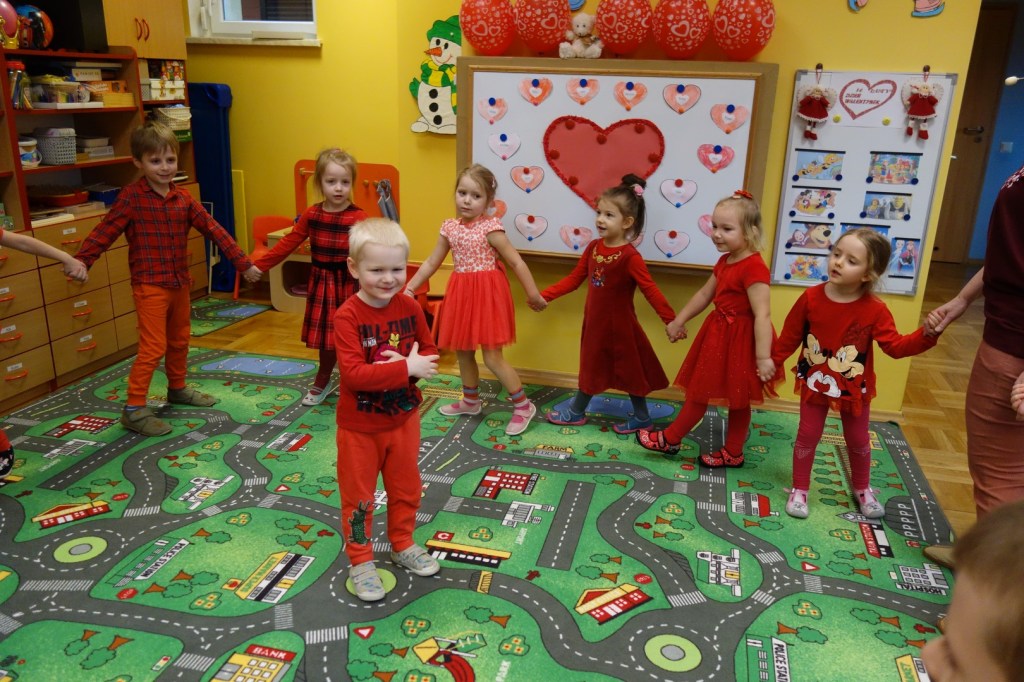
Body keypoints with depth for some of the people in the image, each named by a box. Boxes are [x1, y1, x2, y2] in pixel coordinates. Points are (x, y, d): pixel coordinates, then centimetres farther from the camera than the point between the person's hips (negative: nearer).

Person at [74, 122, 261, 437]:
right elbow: (104, 232, -13)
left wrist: (242, 263, 5)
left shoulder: (183, 198, 4)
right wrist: (81, 261, -26)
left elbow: (213, 229, 6)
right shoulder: (131, 197, -10)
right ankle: (134, 410, 1)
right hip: (149, 285, -6)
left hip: (180, 283, 6)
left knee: (180, 341, 20)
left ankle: (178, 389, 40)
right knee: (153, 347, -8)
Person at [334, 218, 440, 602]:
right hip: (359, 425, -4)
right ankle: (360, 561, 30)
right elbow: (353, 374, -30)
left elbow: (429, 355, -1)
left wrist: (405, 366, -22)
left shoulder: (411, 309, -7)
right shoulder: (347, 316, -22)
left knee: (406, 488, 20)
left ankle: (402, 545, 42)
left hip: (404, 419, 5)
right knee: (358, 496, 12)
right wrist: (406, 368, -33)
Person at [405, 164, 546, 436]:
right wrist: (410, 288, 10)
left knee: (492, 357, -5)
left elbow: (517, 262, -11)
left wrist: (533, 294, -8)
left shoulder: (490, 228, -13)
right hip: (462, 295, 6)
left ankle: (523, 405, 11)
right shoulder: (450, 227, 3)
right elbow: (431, 262, 12)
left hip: (487, 294, -6)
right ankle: (470, 401, 38)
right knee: (463, 352, 17)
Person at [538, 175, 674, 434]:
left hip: (619, 325, -7)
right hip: (594, 322, 7)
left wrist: (671, 321, -25)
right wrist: (545, 295, -1)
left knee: (629, 370, 11)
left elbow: (650, 290, -22)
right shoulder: (593, 247, -2)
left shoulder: (630, 256, -22)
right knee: (592, 367, 20)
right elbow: (574, 279, 4)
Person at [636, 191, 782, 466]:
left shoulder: (754, 268, -23)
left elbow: (762, 315, -26)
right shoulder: (725, 261, 6)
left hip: (739, 340, -9)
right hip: (719, 335, 9)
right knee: (698, 389, 16)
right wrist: (678, 321, 22)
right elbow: (704, 294, 17)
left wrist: (763, 357, -28)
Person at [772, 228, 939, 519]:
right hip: (815, 381, 0)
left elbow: (896, 346, -15)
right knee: (808, 436, 8)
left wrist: (925, 335, -30)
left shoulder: (875, 309, -17)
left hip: (854, 387, 0)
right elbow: (790, 335, -4)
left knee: (858, 440, 17)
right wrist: (773, 362, 1)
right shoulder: (811, 297, -15)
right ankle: (799, 489, 26)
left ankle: (862, 489, 42)